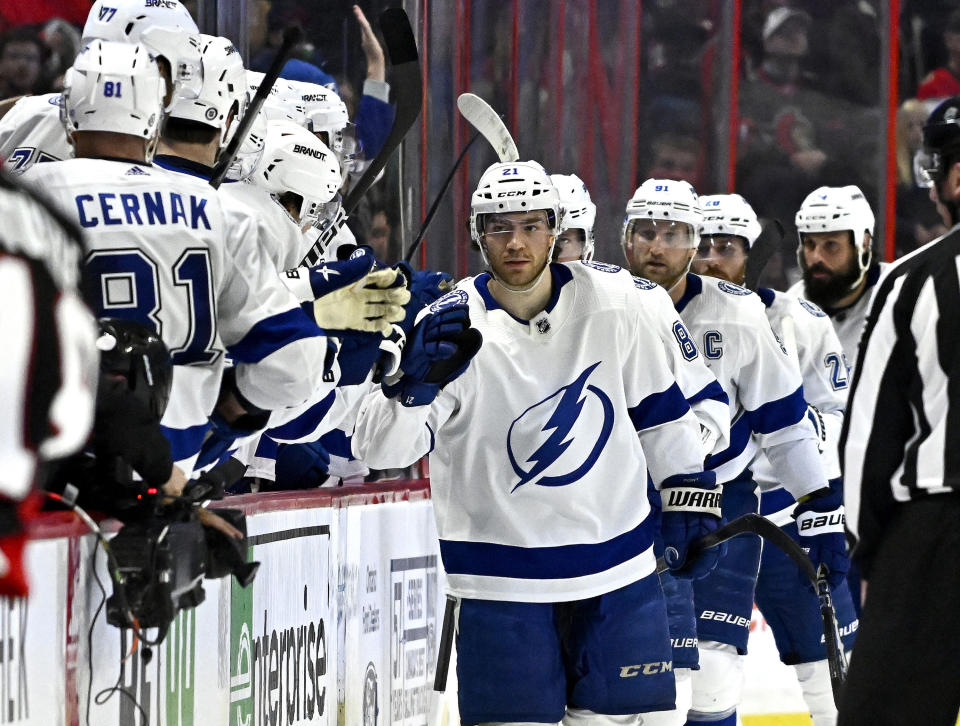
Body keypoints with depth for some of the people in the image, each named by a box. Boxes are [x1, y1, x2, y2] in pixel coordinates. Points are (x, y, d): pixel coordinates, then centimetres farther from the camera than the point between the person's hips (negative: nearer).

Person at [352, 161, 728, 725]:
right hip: (502, 577, -2)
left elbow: (664, 402, 10)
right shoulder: (453, 327, -12)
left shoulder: (617, 302, -6)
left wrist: (692, 496, 9)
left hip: (619, 566, 2)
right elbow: (382, 450, -17)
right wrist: (418, 381, -34)